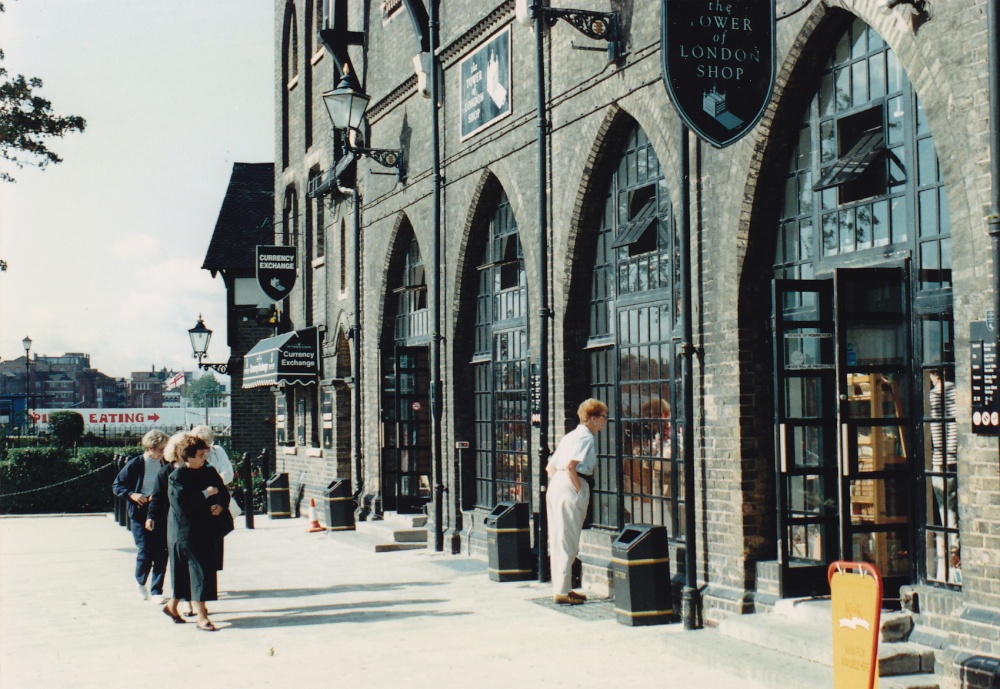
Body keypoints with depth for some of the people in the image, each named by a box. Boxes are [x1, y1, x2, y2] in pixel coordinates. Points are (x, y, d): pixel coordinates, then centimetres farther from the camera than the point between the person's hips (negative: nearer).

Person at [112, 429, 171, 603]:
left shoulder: (165, 464, 3)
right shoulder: (136, 464, -6)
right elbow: (117, 485, 0)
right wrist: (132, 494, -15)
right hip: (140, 515, -3)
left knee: (161, 554, -1)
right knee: (145, 552, -6)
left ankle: (156, 590, 11)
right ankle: (140, 582, 22)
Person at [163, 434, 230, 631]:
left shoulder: (210, 472, 7)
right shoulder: (176, 477, -11)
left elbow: (224, 493, 14)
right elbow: (181, 504, -21)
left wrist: (221, 506, -6)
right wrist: (205, 495, -21)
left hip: (206, 530, 6)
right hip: (185, 531, -6)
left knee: (186, 571, 13)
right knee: (199, 571, -10)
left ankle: (172, 606, 32)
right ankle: (201, 617, -6)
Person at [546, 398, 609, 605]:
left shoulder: (571, 435, 20)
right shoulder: (585, 436, -8)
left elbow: (550, 467, 20)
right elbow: (570, 466, -21)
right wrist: (579, 489, -14)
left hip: (556, 487, 10)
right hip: (570, 489, -10)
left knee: (559, 541, 13)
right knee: (567, 543, -6)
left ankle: (561, 588, 19)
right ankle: (562, 591, -5)